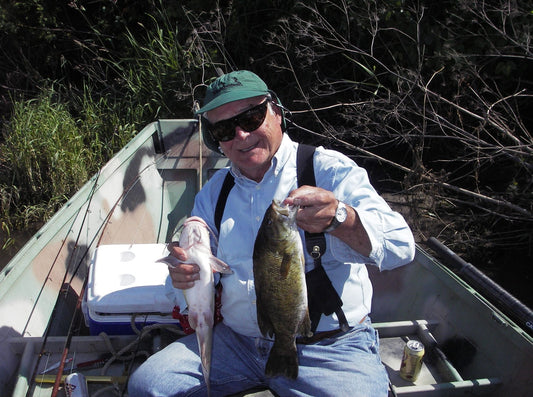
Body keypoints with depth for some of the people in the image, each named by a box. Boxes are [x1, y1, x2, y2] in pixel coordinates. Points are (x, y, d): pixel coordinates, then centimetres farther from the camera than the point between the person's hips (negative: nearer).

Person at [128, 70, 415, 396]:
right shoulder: (212, 193, 10)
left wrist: (338, 217, -38)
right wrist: (186, 273, -11)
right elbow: (200, 274, 14)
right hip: (236, 342, 5)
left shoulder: (329, 170, -6)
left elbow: (401, 247, -18)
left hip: (330, 348, -4)